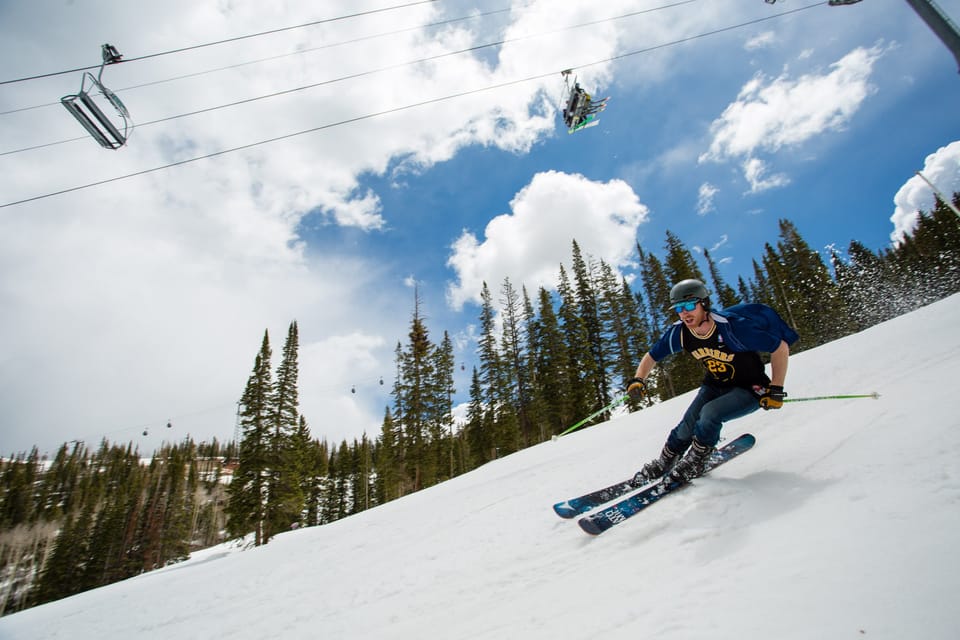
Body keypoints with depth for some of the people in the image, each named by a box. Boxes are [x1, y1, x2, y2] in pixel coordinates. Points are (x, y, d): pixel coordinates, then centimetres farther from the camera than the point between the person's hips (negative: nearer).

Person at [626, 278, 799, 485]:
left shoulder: (732, 327, -32)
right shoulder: (679, 332, -17)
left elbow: (781, 347, -21)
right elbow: (651, 357, -2)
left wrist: (776, 390, -19)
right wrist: (638, 380, -21)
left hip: (750, 389, -4)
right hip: (715, 386, 5)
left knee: (709, 413, -28)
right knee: (688, 426, -11)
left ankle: (695, 463, -3)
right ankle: (663, 463, 15)